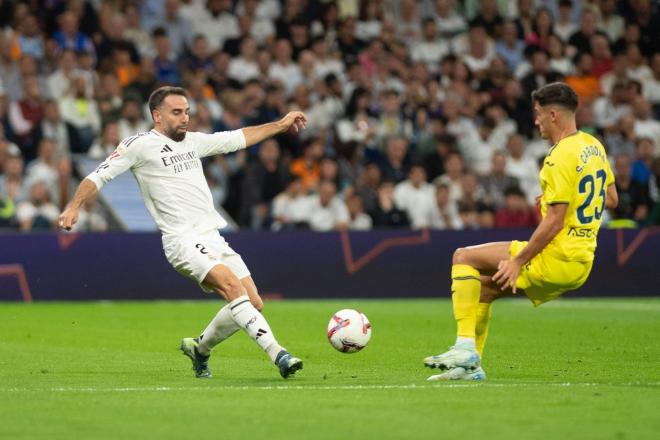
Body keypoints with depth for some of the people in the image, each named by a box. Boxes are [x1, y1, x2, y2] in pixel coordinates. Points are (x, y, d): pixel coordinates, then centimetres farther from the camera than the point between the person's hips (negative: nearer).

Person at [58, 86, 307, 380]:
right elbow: (99, 176, -1)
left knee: (253, 303, 0)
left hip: (213, 238, 8)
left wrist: (280, 125, 31)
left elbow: (238, 138, 30)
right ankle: (277, 354, -35)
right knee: (231, 285, -28)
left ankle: (200, 348, 22)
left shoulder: (193, 141, 20)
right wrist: (74, 207, -15)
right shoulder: (140, 145, 1)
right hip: (184, 239, -8)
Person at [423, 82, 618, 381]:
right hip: (583, 263, 10)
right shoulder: (593, 145, 10)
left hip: (556, 259, -10)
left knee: (463, 258, -4)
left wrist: (519, 261, -16)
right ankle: (470, 365, 20)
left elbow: (554, 222, -21)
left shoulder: (560, 158, -18)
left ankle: (465, 348, -9)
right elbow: (611, 199, 20)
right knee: (481, 286, 19)